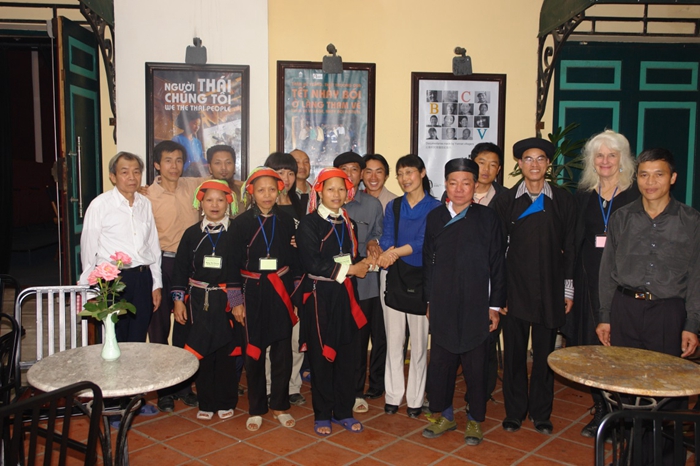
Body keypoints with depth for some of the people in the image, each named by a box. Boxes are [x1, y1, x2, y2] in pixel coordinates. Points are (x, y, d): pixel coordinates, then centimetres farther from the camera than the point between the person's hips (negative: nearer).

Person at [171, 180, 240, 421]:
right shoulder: (192, 234, 5)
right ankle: (206, 403, 20)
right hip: (198, 301, 2)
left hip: (226, 301, -1)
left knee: (226, 352, 4)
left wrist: (239, 300, -5)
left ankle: (226, 402, 20)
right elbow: (181, 268, 7)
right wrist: (178, 300, 1)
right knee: (201, 353, 6)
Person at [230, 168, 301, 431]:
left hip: (281, 292, 2)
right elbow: (234, 264, -2)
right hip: (254, 293, -2)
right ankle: (256, 409, 19)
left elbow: (295, 260, 9)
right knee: (254, 351, 5)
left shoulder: (286, 221, 5)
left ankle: (280, 406, 20)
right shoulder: (241, 222, -2)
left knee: (282, 351, 5)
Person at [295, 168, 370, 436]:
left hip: (346, 297, 5)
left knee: (348, 356, 7)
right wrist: (349, 269, -13)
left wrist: (360, 267, -2)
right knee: (322, 357, 4)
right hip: (319, 297, -5)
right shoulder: (309, 223, -5)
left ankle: (343, 411, 23)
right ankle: (322, 415, 19)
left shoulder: (349, 224, 13)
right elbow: (312, 263, -15)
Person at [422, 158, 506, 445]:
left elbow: (497, 265, 0)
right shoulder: (435, 218, 6)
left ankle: (475, 421, 24)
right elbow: (428, 261, 9)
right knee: (440, 362, 8)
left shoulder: (488, 218, -1)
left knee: (476, 365, 7)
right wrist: (429, 300, 8)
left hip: (476, 306, -2)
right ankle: (445, 416, 27)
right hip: (443, 306, 2)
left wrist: (495, 305, -2)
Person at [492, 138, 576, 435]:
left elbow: (570, 248, 6)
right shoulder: (505, 201, 2)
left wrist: (568, 289, 4)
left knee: (545, 354, 9)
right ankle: (514, 412, 23)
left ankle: (541, 414, 25)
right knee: (514, 353, 7)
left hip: (550, 290, 1)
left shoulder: (563, 200, 4)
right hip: (514, 289, 0)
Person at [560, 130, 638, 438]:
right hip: (589, 282, 3)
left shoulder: (636, 197, 0)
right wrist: (569, 285, 1)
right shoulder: (582, 197, 9)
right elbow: (574, 243, 7)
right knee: (591, 345, 7)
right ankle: (601, 410, 21)